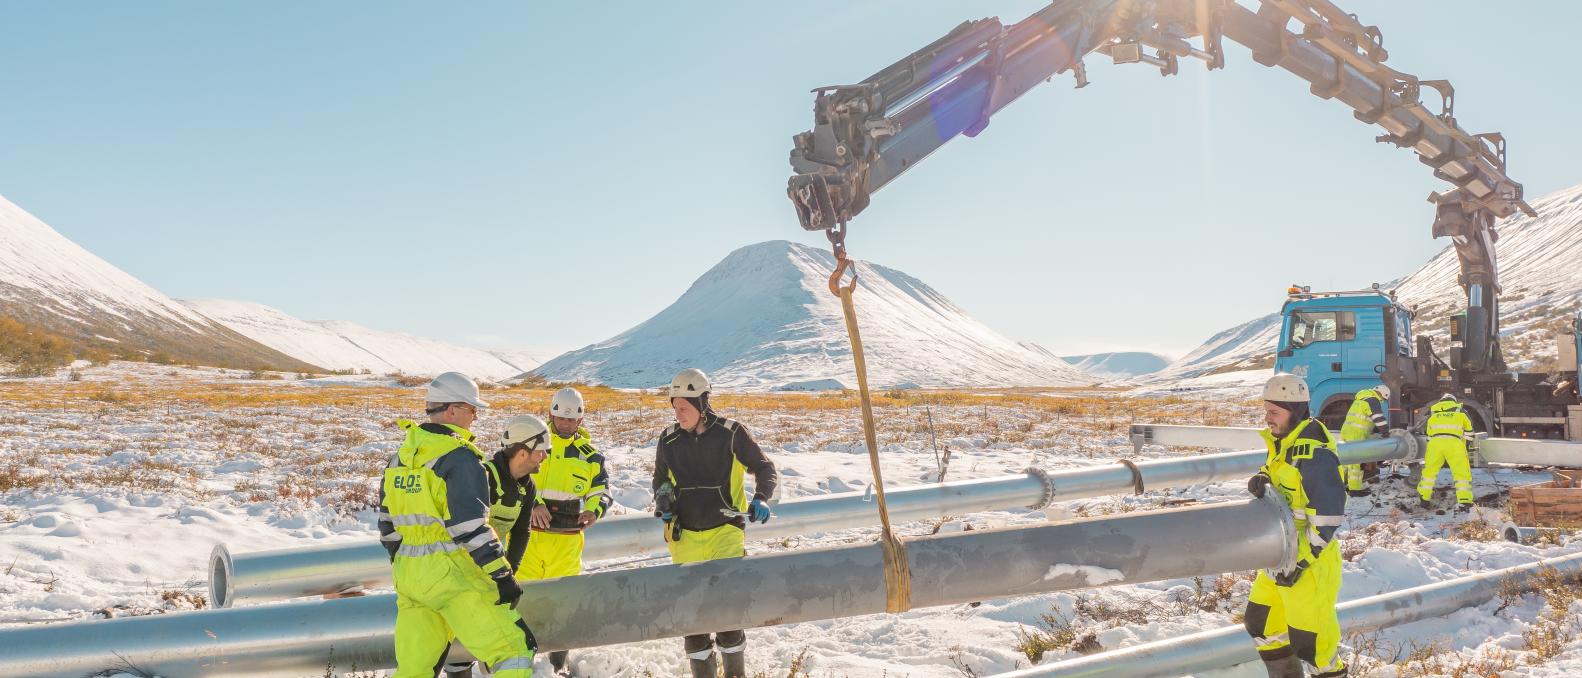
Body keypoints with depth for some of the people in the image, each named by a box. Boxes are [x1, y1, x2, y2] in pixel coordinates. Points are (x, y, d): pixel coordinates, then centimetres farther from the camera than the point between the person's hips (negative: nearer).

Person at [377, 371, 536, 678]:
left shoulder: (400, 457, 12)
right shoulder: (459, 457, -13)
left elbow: (388, 524, 18)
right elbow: (470, 525, -19)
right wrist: (502, 575, -14)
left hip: (409, 574, 8)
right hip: (453, 574, -8)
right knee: (514, 651, -3)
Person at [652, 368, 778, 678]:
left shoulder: (731, 434, -7)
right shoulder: (669, 440, 3)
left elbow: (765, 468, 4)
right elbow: (660, 479, 19)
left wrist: (761, 498, -13)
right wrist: (662, 498, -2)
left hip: (725, 531, -3)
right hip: (684, 535, 3)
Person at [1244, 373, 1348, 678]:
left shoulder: (1315, 453, -23)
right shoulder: (1282, 441, 6)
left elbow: (1328, 518, -23)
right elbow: (1276, 473, 18)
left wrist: (1300, 562, -22)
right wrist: (1261, 480, -7)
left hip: (1310, 560, -9)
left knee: (1308, 637, -1)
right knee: (1261, 622, 18)